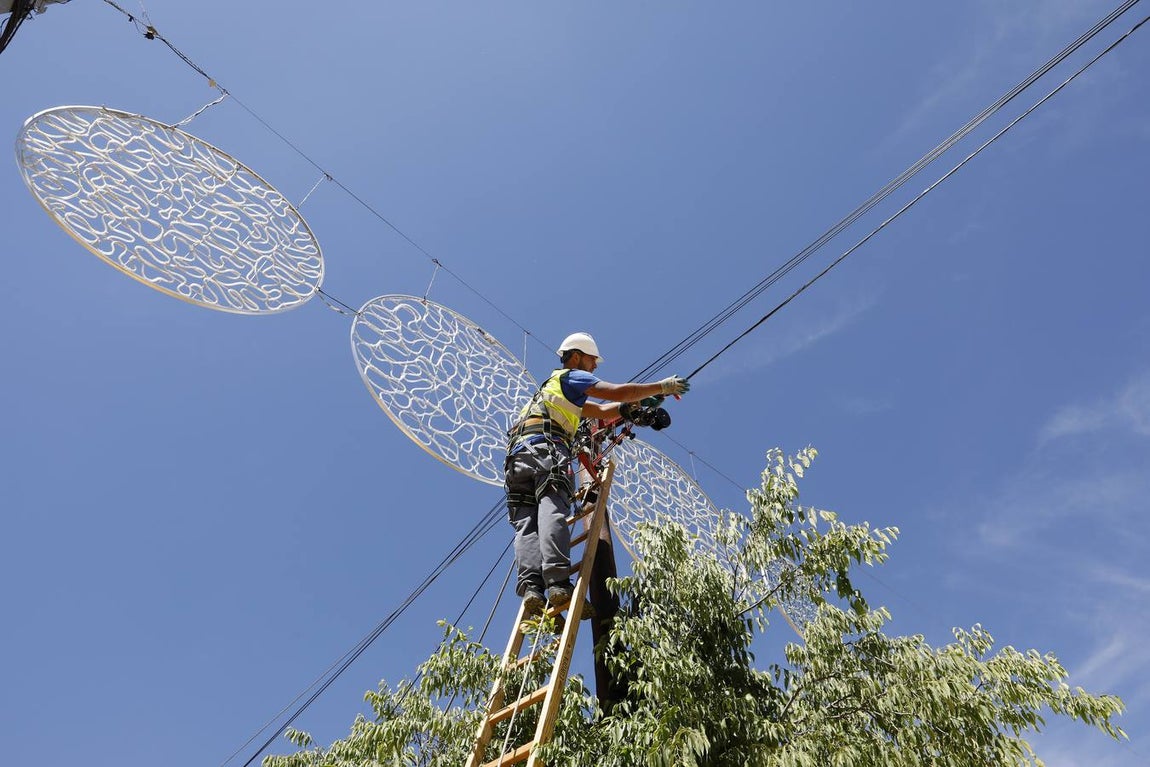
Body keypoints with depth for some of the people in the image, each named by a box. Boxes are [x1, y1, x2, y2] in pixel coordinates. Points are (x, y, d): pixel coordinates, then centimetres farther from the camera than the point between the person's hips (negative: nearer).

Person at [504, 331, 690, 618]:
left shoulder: (554, 388, 41)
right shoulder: (571, 376, 15)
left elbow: (604, 412, 36)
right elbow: (617, 392, 1)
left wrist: (640, 400, 27)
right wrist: (660, 387, 9)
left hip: (517, 456, 8)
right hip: (546, 449, -8)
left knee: (526, 524, -9)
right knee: (552, 512, -24)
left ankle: (531, 587, -28)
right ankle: (557, 583, -40)